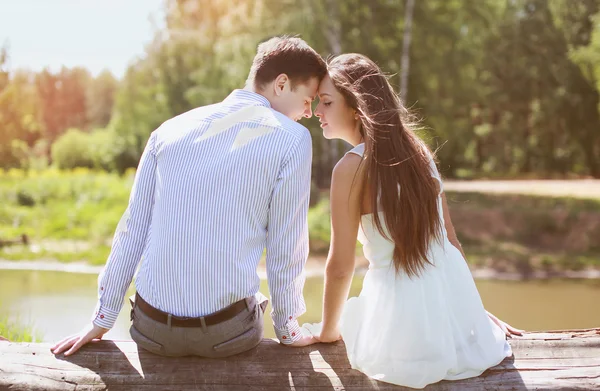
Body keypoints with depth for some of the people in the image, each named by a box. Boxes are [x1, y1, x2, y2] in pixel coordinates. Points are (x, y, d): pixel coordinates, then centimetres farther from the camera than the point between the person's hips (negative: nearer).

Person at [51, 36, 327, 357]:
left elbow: (132, 229, 9)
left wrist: (102, 320, 15)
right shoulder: (292, 140, -6)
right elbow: (286, 247, -4)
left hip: (153, 330, 4)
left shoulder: (171, 129, 8)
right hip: (227, 334, -3)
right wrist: (288, 332, 9)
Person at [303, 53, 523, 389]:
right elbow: (451, 238, 10)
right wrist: (476, 309, 20)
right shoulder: (417, 151, 4)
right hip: (458, 306, 5)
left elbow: (340, 267, -9)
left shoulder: (352, 168, -13)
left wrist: (328, 331, 7)